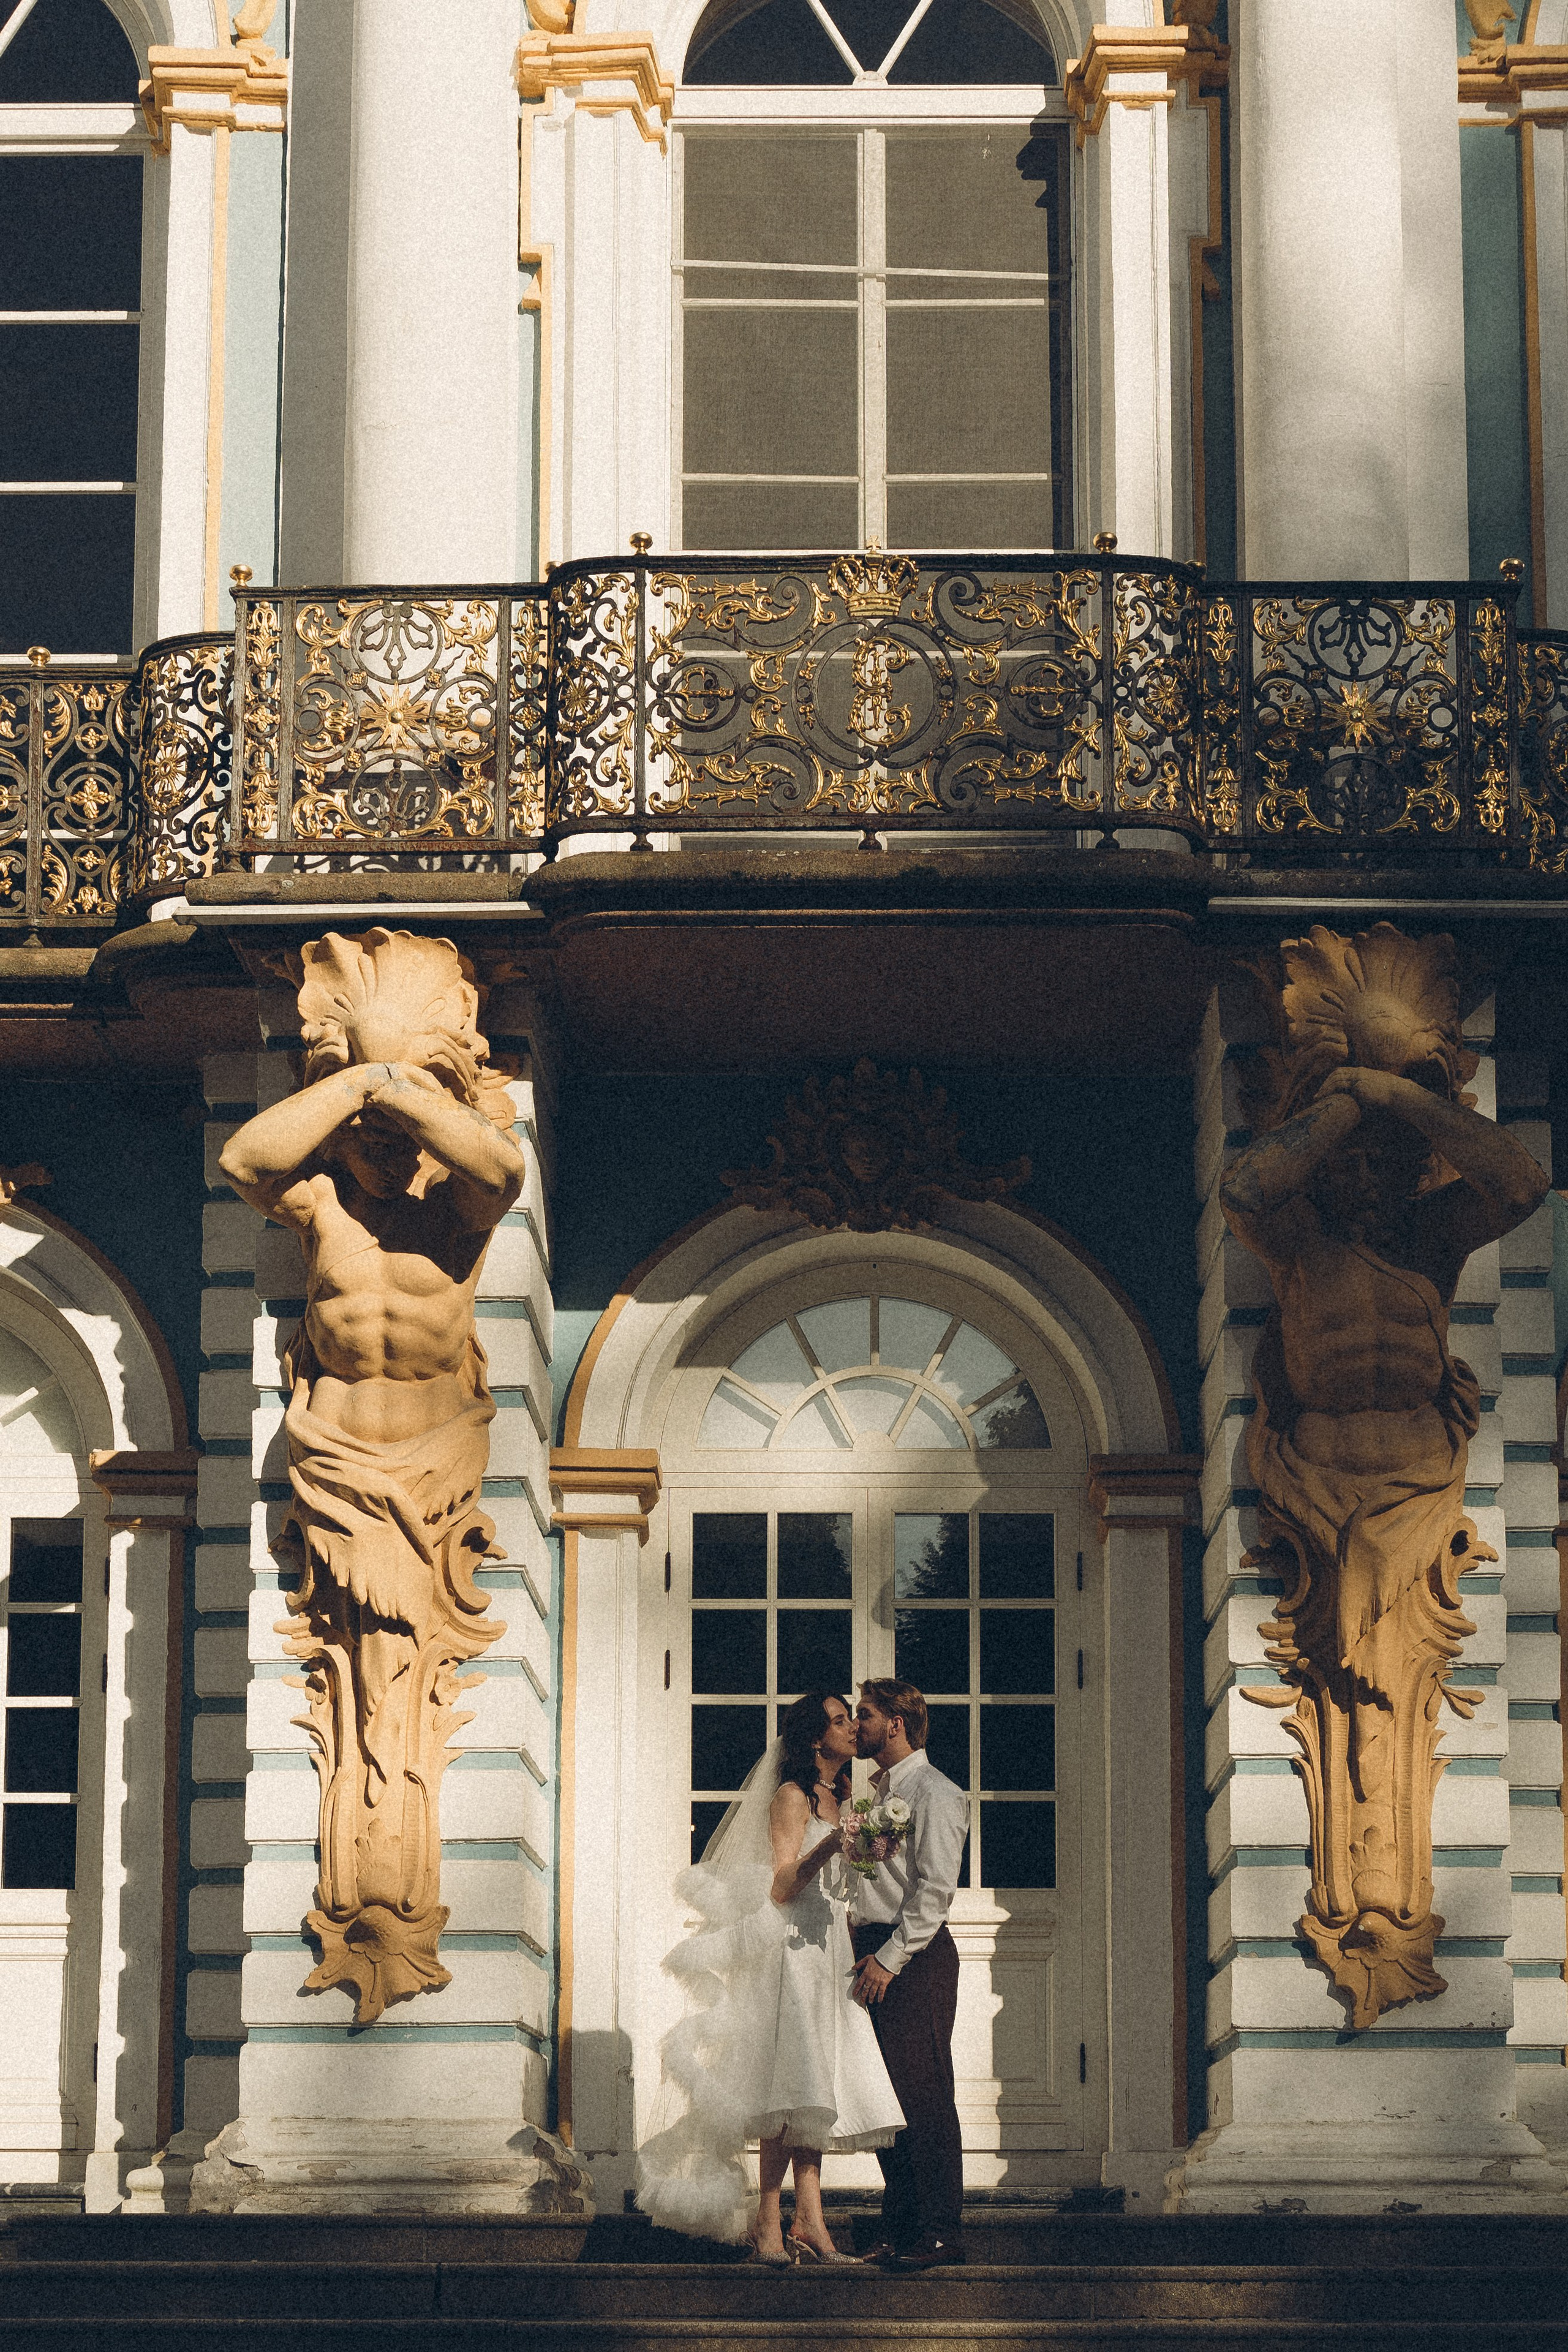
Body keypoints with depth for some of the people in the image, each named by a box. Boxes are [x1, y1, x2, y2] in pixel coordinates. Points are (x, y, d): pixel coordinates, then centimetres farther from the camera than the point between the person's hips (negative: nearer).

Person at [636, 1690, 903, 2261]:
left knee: (814, 2095, 2)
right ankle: (768, 2219, -12)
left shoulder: (841, 1798, 19)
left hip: (831, 1956, 8)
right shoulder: (792, 1797, -4)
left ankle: (809, 2224, -1)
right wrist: (833, 1843, -23)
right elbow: (781, 1887, -11)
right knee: (798, 2088, -13)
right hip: (797, 1950, -8)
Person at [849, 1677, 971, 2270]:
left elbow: (936, 1887, -15)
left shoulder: (934, 1792, -8)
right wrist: (866, 1955, 12)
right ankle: (901, 2229, 13)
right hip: (875, 1954, 9)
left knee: (923, 2095, -9)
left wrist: (890, 1957, -18)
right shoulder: (878, 1792, 21)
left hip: (915, 1955, -9)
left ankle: (941, 2233, -7)